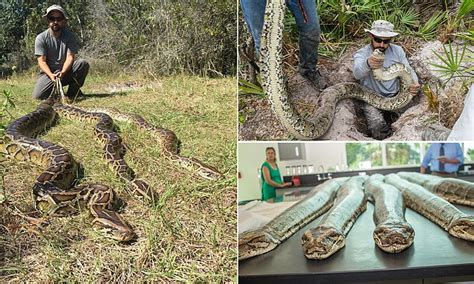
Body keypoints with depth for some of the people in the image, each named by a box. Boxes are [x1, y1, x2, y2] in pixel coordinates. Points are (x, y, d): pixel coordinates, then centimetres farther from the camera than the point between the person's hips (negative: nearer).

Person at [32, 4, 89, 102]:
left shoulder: (69, 36, -6)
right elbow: (41, 61, -12)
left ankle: (72, 93, -12)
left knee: (83, 63, -29)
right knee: (38, 96, -25)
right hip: (48, 72, -1)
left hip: (66, 71, 1)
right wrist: (51, 75, -32)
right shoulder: (41, 38, -8)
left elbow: (70, 57, -15)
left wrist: (62, 72, -34)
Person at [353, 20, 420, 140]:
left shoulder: (397, 50, 3)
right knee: (378, 130, -25)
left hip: (395, 96, 5)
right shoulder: (361, 53, -11)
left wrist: (414, 84, -22)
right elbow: (357, 73, -33)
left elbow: (409, 71, 4)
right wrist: (368, 64, -59)